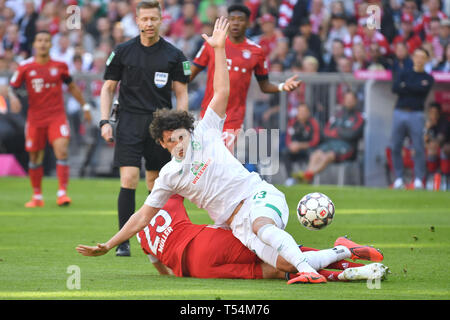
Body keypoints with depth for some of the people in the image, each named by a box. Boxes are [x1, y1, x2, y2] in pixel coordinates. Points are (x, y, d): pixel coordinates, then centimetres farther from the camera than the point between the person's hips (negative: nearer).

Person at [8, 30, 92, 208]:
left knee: (62, 151, -18)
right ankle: (37, 196, 22)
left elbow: (72, 86, 17)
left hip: (57, 116, 0)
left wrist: (85, 105, 21)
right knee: (35, 158, 7)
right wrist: (13, 98, -21)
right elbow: (11, 87, 2)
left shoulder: (60, 66, 3)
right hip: (35, 118, 0)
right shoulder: (26, 67, -1)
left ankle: (62, 193, -18)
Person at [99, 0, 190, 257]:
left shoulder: (174, 55, 4)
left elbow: (182, 93, 6)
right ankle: (124, 241, -10)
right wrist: (105, 122, -1)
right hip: (129, 122, -1)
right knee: (129, 180, -12)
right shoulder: (123, 52, 5)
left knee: (156, 183, 6)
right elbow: (109, 88, 10)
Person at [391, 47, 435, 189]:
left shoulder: (428, 78, 11)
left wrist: (406, 86, -2)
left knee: (419, 148, -9)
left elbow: (423, 89, -10)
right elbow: (395, 88, -3)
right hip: (399, 113, 2)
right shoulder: (403, 74, 15)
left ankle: (419, 179, -5)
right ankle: (399, 178, 5)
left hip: (416, 115, -2)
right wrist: (415, 88, -7)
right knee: (395, 147, -1)